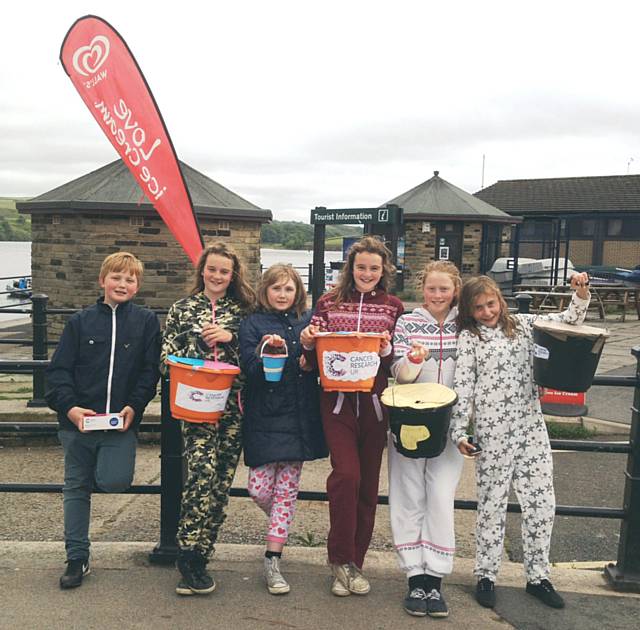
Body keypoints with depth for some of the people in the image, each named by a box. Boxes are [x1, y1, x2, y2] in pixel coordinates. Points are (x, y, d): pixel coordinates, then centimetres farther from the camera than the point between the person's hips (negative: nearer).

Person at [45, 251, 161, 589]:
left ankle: (106, 466, 19)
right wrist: (69, 406, -13)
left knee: (114, 480, -17)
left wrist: (134, 406, -12)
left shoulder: (146, 321, 0)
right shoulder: (81, 321, 2)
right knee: (76, 487, 11)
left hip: (122, 420, -1)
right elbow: (59, 369, 0)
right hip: (78, 419, 2)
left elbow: (151, 370, -1)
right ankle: (76, 557, 25)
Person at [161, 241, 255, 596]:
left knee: (221, 477, 2)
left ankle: (197, 555, 13)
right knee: (203, 468, -19)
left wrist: (231, 336, -8)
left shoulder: (242, 310, 12)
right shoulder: (182, 309, 11)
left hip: (233, 403, 2)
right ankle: (190, 556, -9)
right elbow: (168, 353, 10)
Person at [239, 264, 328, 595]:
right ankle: (280, 522, 33)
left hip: (298, 417, 2)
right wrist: (264, 349, -26)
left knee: (287, 489, 6)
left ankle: (273, 561, 16)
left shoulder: (308, 322, 8)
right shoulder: (253, 324, 2)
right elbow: (247, 369, -8)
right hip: (263, 417, -2)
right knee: (259, 489, -3)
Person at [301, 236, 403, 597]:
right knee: (346, 475, -15)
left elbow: (400, 364, 5)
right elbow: (316, 360, 9)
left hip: (375, 402, 1)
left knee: (368, 484, 8)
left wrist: (387, 351, -15)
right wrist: (308, 344, -12)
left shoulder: (394, 307, 5)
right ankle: (340, 557, 5)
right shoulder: (329, 303, 5)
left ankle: (355, 561, 26)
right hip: (338, 401, -1)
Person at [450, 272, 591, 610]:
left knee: (541, 503, 7)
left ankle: (538, 576, 22)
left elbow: (570, 319, 13)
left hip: (532, 427, 4)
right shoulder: (468, 338, -1)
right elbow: (462, 387, -5)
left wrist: (581, 294, -5)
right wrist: (459, 432, -10)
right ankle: (486, 576, 22)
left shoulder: (523, 325, 10)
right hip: (493, 431, -4)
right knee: (492, 505, 6)